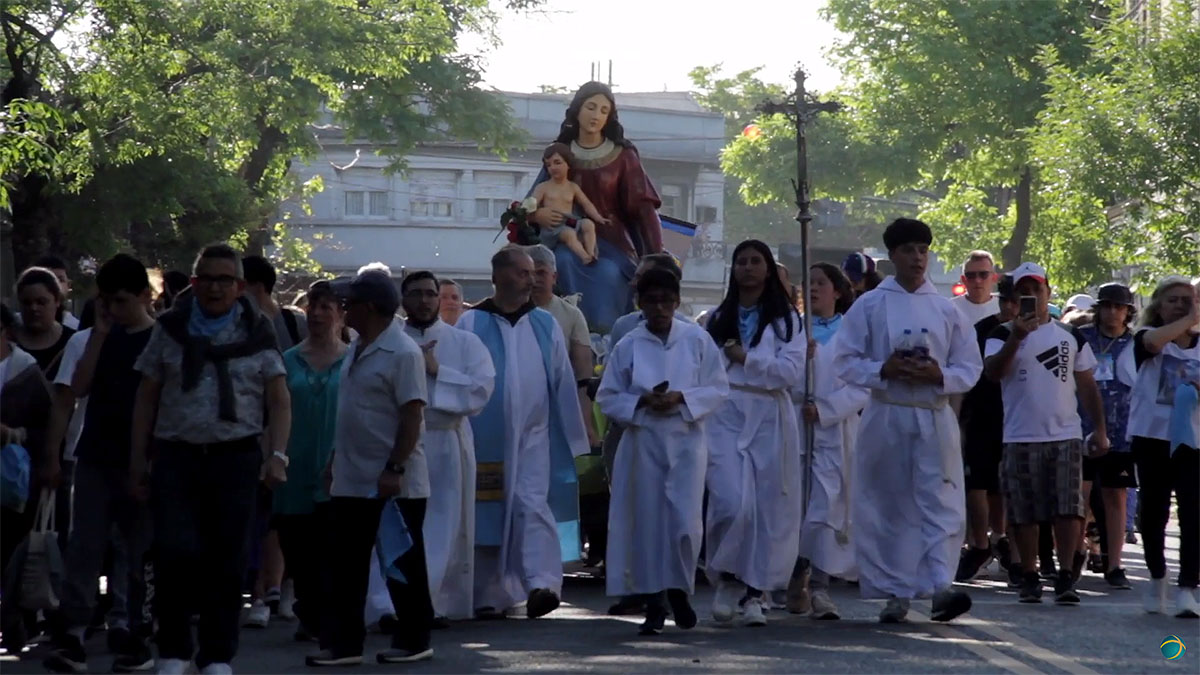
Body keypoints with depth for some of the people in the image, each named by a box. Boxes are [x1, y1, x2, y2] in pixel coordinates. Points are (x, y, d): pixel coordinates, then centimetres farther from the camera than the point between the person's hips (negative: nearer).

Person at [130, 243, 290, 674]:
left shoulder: (257, 335, 7)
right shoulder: (171, 330, 8)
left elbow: (279, 401, 3)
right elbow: (147, 397, 11)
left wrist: (277, 455, -10)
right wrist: (138, 460, 6)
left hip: (235, 459, 0)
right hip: (176, 457, 0)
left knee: (227, 561, 2)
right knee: (175, 553, -10)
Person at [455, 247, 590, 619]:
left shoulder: (545, 325, 7)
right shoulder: (471, 324, 1)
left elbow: (563, 383, 9)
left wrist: (573, 436, 8)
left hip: (532, 436, 0)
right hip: (485, 438, 0)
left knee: (532, 505, -14)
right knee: (488, 515, 4)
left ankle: (542, 585, -25)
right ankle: (490, 597, 13)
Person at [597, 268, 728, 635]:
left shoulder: (697, 340, 2)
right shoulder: (628, 346, 3)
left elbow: (719, 389, 3)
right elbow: (607, 397, 6)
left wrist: (682, 398, -13)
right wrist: (641, 402, -12)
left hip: (686, 439, -1)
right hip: (643, 440, 1)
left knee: (685, 521, -8)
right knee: (647, 521, 0)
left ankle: (679, 590, 15)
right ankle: (653, 603, 10)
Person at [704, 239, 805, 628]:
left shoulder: (785, 319, 7)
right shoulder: (718, 319, 15)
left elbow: (792, 371, -5)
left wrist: (746, 358, -8)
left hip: (769, 420, 0)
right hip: (726, 417, 1)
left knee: (769, 508, -1)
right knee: (732, 502, -16)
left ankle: (756, 591, 8)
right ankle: (726, 578, 4)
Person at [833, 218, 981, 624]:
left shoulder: (946, 310, 8)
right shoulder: (869, 306, 5)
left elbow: (970, 368, 9)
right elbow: (845, 361, 2)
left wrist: (939, 375, -11)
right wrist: (883, 371, -14)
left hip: (935, 417, 1)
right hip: (885, 416, 0)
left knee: (941, 502, -11)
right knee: (888, 505, 3)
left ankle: (939, 586, -19)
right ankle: (896, 593, 11)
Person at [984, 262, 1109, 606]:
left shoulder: (1070, 336, 12)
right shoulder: (1003, 335, 3)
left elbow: (1087, 385, 14)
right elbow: (993, 373, -16)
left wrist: (1100, 429, 8)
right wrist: (1017, 337, -27)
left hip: (1066, 436, 1)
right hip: (1021, 438, -1)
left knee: (1068, 510, -7)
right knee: (1024, 514, 2)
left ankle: (1065, 577, -5)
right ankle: (1029, 578, 12)